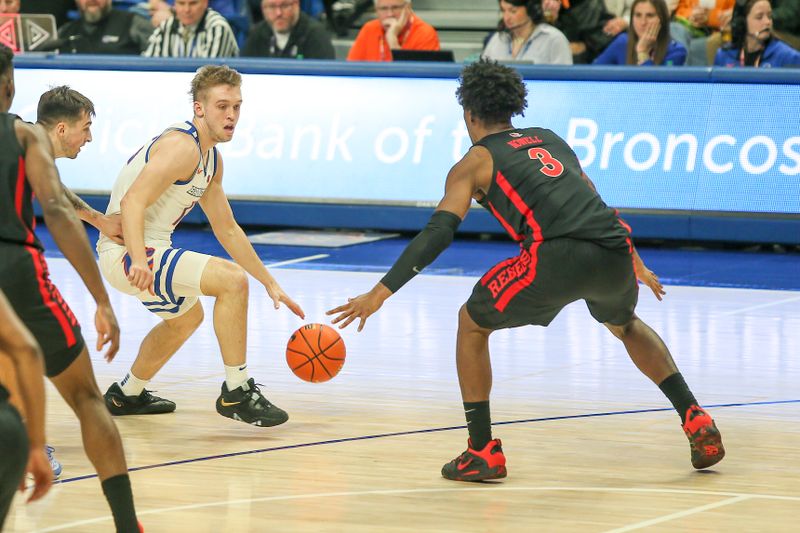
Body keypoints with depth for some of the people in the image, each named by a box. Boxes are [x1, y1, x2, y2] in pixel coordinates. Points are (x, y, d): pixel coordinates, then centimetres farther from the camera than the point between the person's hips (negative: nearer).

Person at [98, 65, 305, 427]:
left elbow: (228, 231, 22)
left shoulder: (211, 159, 14)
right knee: (232, 279, -21)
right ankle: (236, 393, -14)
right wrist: (138, 261, -42)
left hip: (145, 253, 11)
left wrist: (270, 284, 19)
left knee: (187, 316, 34)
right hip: (126, 252, -11)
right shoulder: (182, 147, -18)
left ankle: (127, 395, 47)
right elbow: (132, 203, -28)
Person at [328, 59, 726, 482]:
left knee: (472, 324, 18)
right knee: (625, 325, 37)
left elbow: (438, 233, 3)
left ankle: (482, 452, 12)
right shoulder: (551, 141, 31)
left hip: (557, 256, -5)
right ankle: (696, 421, 26)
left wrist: (380, 293, 1)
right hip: (615, 254, 5)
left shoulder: (475, 162, 15)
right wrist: (637, 266, 50)